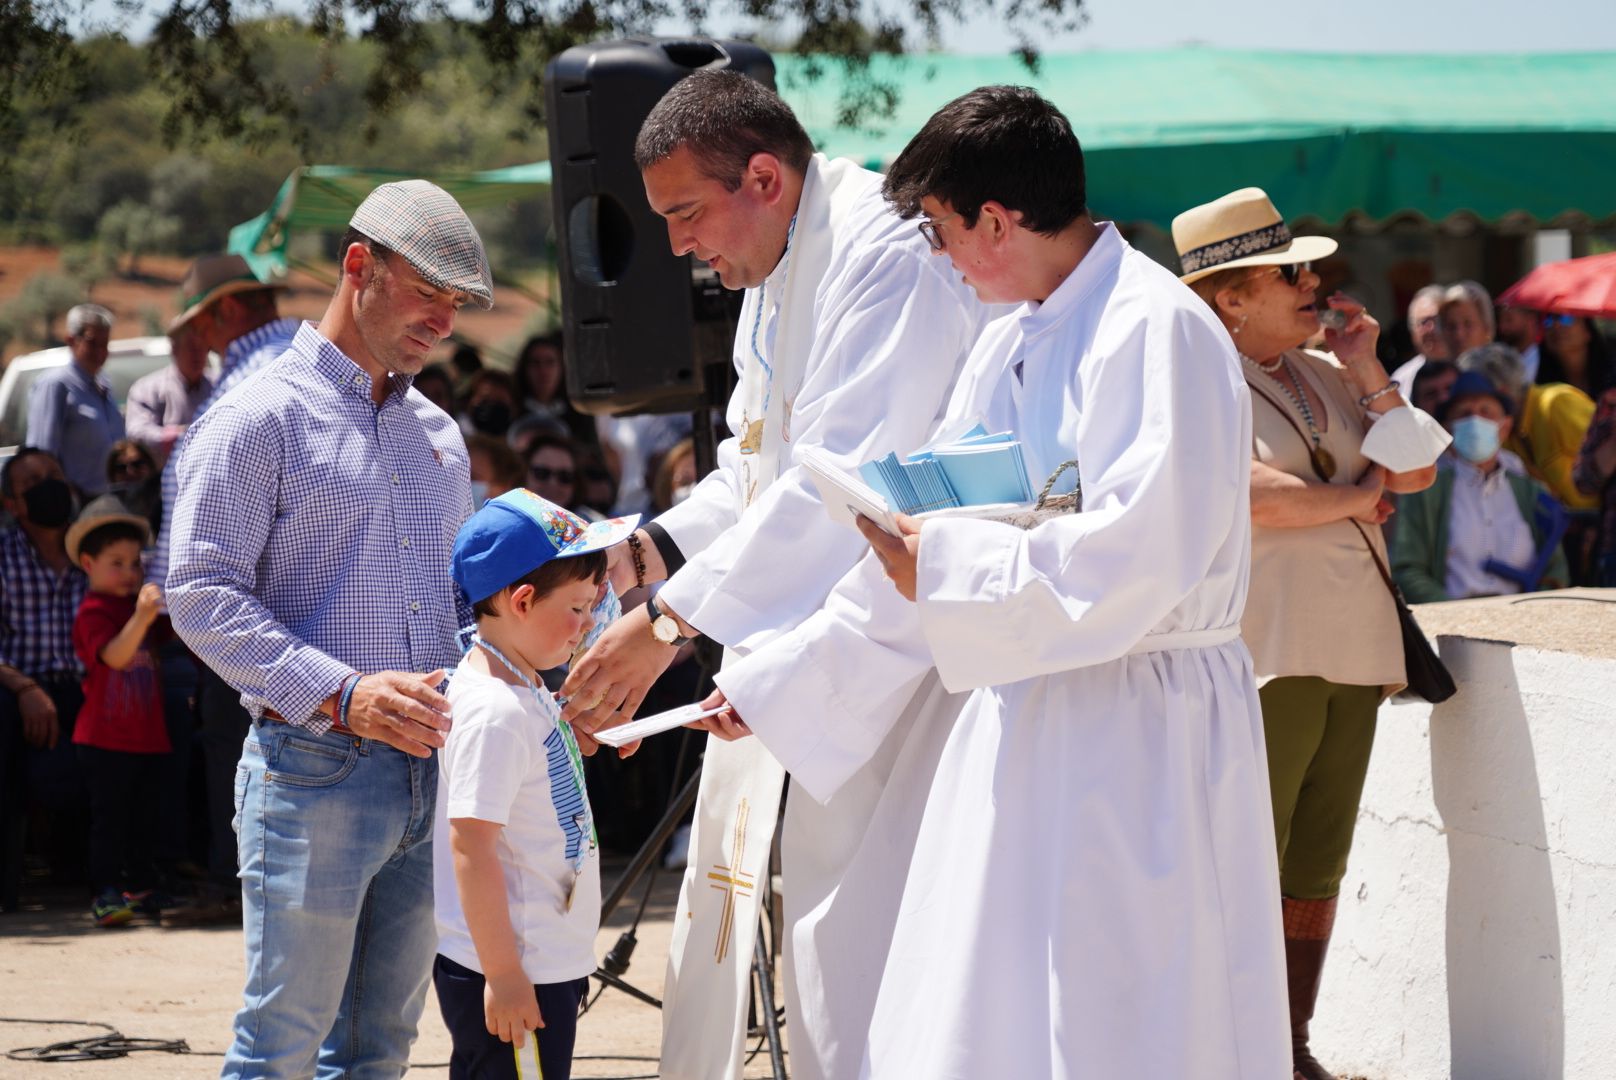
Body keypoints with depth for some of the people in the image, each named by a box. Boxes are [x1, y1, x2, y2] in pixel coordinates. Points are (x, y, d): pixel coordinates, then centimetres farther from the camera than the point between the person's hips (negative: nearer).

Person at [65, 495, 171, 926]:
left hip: (147, 734, 8)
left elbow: (172, 634, 32)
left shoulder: (139, 603, 12)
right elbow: (114, 655, -30)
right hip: (106, 738, -8)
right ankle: (105, 894, -8)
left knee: (145, 815, 12)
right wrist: (141, 618, -44)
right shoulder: (93, 611, -11)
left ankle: (142, 888, 20)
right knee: (109, 816, -8)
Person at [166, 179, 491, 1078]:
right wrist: (340, 692, -23)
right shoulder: (259, 420, -5)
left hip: (428, 768, 7)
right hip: (315, 769, -7)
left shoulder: (438, 433, 19)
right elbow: (203, 595, -13)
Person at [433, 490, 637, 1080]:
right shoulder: (493, 712, -19)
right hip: (514, 975, -10)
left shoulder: (527, 694, 12)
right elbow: (470, 845, -23)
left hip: (550, 963, 10)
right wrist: (501, 974, -22)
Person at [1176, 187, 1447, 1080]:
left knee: (1318, 864, 10)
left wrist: (1367, 371, 4)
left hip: (1352, 651, 8)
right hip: (1265, 655, -8)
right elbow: (1251, 497, -20)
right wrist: (1358, 498, -5)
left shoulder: (1325, 373, 16)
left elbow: (1418, 469, 13)